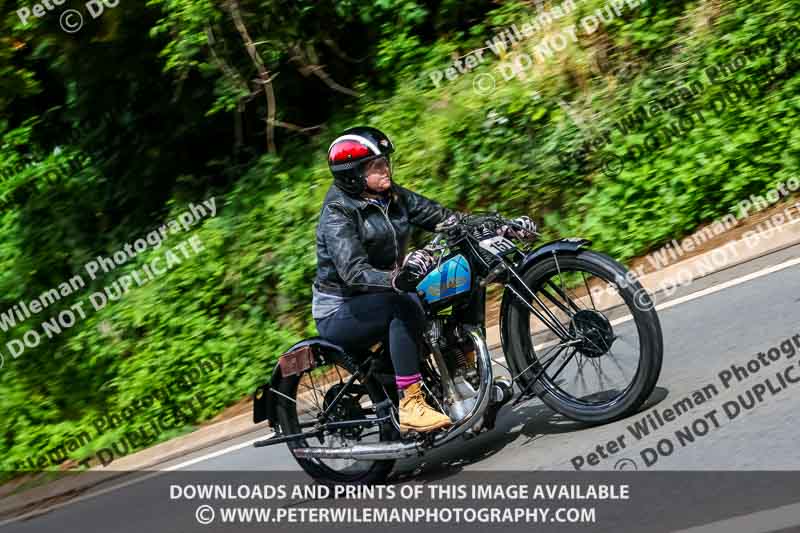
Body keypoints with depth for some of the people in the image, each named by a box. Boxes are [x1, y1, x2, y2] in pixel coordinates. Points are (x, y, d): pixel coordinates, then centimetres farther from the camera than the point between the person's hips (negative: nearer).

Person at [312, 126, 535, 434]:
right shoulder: (337, 215, -17)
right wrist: (397, 280, -52)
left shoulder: (393, 197, 5)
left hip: (383, 299, 8)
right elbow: (354, 272, -31)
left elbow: (441, 217, -2)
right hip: (341, 313, -7)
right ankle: (409, 404, -36)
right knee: (406, 303, -35)